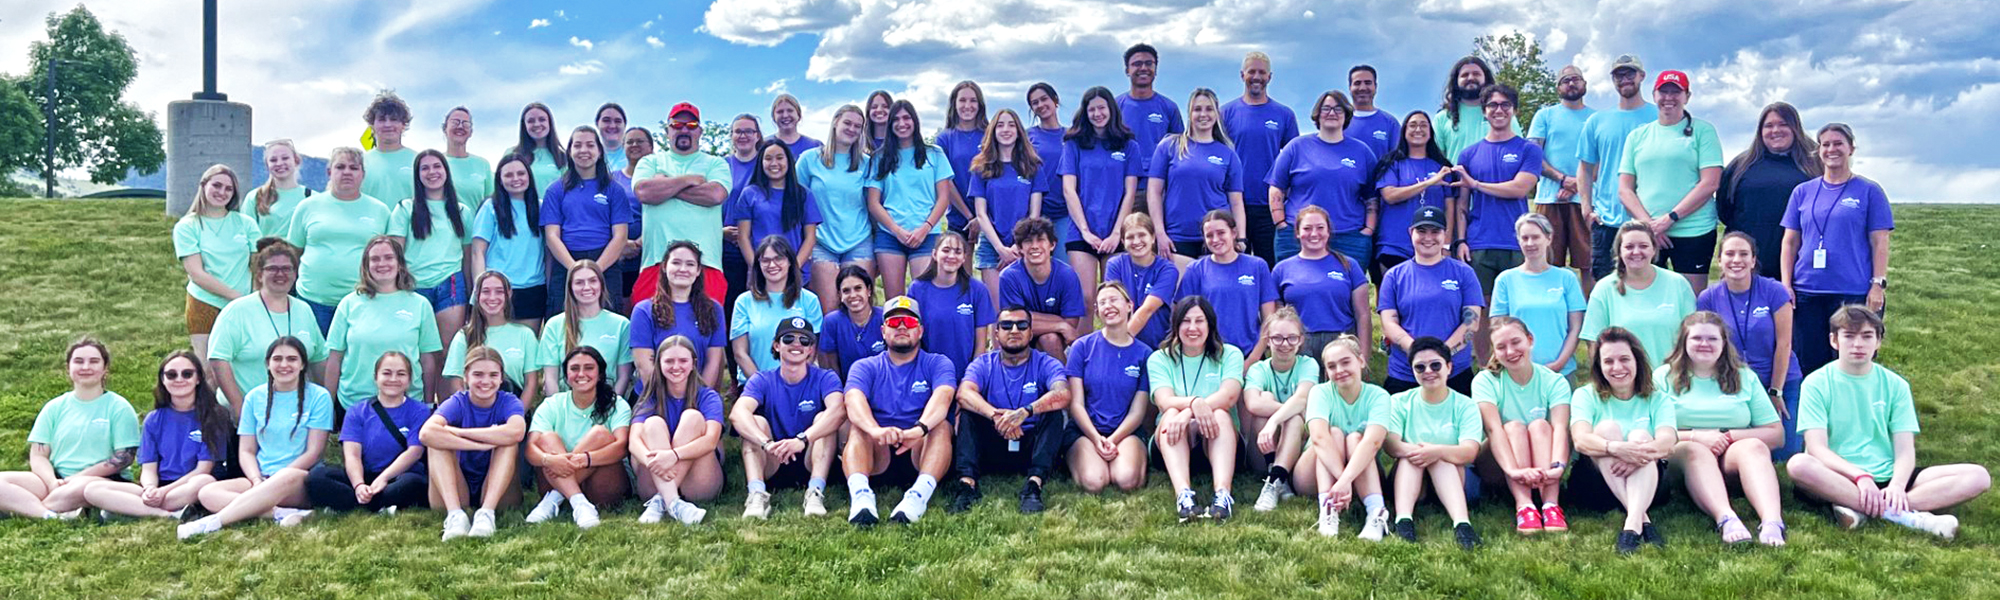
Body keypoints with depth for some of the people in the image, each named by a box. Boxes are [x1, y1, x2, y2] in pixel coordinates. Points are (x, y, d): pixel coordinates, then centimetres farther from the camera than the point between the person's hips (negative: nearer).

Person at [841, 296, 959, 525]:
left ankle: (920, 493, -51)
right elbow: (854, 399, -12)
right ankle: (860, 494, -51)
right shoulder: (866, 367, 11)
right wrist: (875, 430, -37)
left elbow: (942, 397, -16)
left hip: (922, 448, -1)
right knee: (857, 426, -26)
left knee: (942, 425, -28)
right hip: (878, 450, 1)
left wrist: (919, 429, -39)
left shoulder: (937, 364, 8)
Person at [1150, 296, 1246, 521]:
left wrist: (1187, 414, -32)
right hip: (1174, 442, 0)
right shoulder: (1159, 359, 7)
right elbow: (1164, 401, -13)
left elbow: (1229, 395, -15)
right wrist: (1195, 403, -36)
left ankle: (1223, 494, -50)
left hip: (1215, 439, 0)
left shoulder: (1230, 355, 6)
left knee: (1220, 414, -31)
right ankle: (1183, 495, -52)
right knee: (1172, 414, -31)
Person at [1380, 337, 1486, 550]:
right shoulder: (1400, 402, 8)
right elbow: (1389, 443, -11)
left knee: (1440, 458, -31)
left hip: (1453, 478, -1)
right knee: (1412, 455, -29)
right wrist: (1409, 449, -36)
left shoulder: (1465, 406, 4)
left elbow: (1470, 451, -14)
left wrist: (1437, 451, -36)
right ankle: (1403, 520, -52)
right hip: (1407, 472, 1)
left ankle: (1462, 524, -53)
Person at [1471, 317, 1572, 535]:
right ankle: (1523, 506, -45)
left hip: (1541, 465, 1)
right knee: (1514, 426, -26)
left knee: (1540, 425, -25)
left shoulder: (1555, 382, -4)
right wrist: (1514, 470, -42)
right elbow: (1493, 428, -24)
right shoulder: (1485, 381, -7)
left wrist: (1557, 466, -43)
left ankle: (1551, 505, -41)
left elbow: (1560, 428, -21)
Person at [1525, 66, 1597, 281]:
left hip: (1584, 198, 1)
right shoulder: (1545, 115, 13)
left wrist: (1577, 185, -9)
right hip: (1549, 198, 0)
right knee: (1549, 263, -2)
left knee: (1588, 262, -3)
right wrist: (1563, 178, -10)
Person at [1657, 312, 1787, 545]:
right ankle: (1726, 519, -59)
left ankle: (1771, 521, -53)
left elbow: (1776, 435, 11)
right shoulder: (1664, 377, 11)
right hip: (1682, 461, -2)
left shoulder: (1745, 377, 18)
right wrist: (1696, 436, -16)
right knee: (1695, 451, -34)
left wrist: (1729, 436, -5)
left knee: (1754, 446, -30)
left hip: (1733, 456, 2)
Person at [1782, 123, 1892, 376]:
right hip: (1807, 293, 3)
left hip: (1854, 293, -3)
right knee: (1809, 364, 4)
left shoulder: (1869, 191, 4)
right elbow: (1790, 243, 12)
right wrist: (1786, 284, 3)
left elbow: (1879, 244, 1)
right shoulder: (1803, 192, 12)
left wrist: (1879, 285, -7)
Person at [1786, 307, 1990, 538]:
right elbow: (1817, 448, -10)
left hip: (1887, 477, 4)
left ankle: (1860, 509, -30)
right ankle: (1904, 515, -32)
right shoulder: (1817, 384, 1)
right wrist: (1860, 476, -26)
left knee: (1978, 476, -15)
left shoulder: (1894, 385, 10)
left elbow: (1905, 450, 2)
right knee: (1798, 464, -37)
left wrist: (1897, 485, -19)